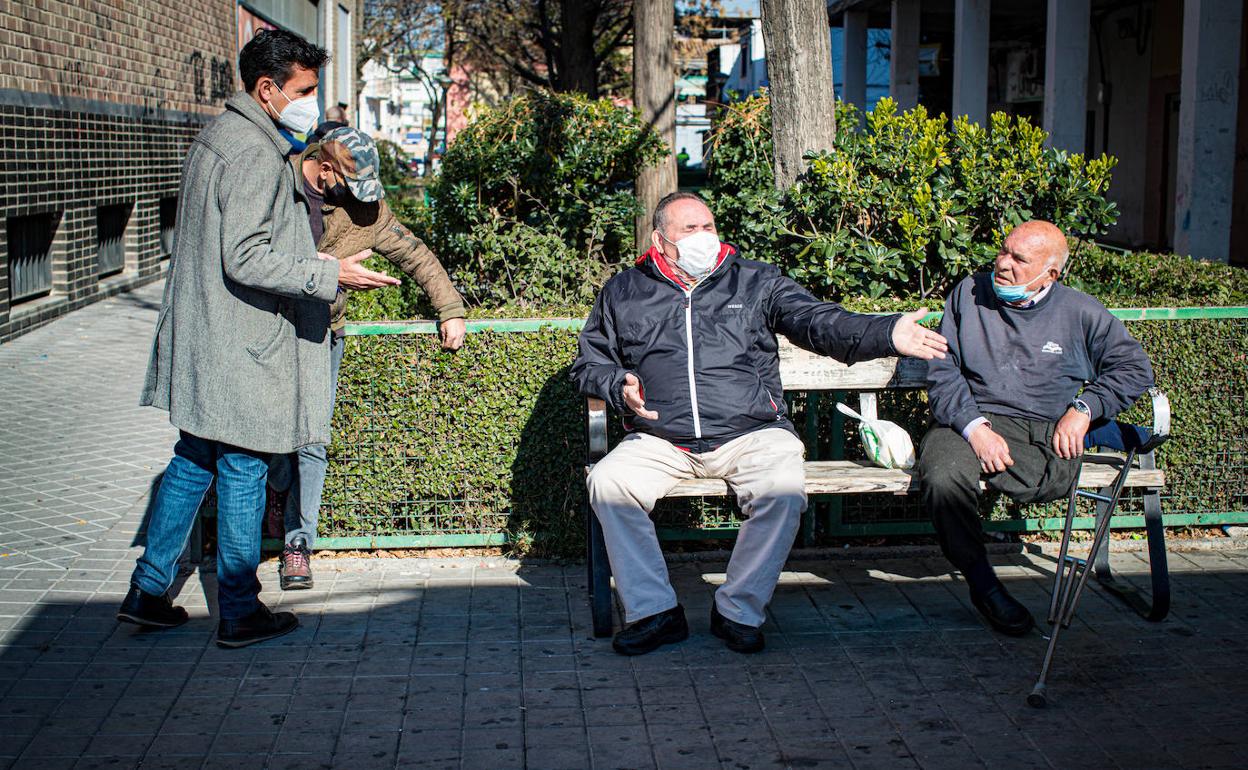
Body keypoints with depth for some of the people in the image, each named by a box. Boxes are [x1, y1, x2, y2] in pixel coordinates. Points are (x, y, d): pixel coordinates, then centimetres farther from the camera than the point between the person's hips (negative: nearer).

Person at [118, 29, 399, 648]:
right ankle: (240, 614, 12)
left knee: (192, 461, 17)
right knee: (243, 471, 1)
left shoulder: (217, 137, 14)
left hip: (202, 338, 10)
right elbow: (247, 260, -24)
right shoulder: (255, 155, -19)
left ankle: (148, 592, 24)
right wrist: (331, 274, -21)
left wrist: (313, 263, 25)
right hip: (239, 347, -10)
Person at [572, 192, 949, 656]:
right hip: (660, 441, 1)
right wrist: (619, 387, -2)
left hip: (750, 433, -1)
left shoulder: (758, 282, 12)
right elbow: (589, 362, 22)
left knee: (784, 491, -30)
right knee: (607, 482, -25)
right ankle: (654, 611, -15)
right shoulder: (623, 293, 15)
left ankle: (739, 610, -11)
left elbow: (820, 323, -2)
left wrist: (887, 334, -19)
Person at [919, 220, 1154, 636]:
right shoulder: (969, 293, 9)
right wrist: (974, 427, -14)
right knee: (943, 476, -35)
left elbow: (1133, 366, 15)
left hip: (1043, 431, 0)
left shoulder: (1080, 313, 10)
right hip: (971, 420, 0)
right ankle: (983, 585, -17)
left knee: (1057, 477, -38)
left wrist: (1084, 410, -1)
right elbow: (942, 373, 3)